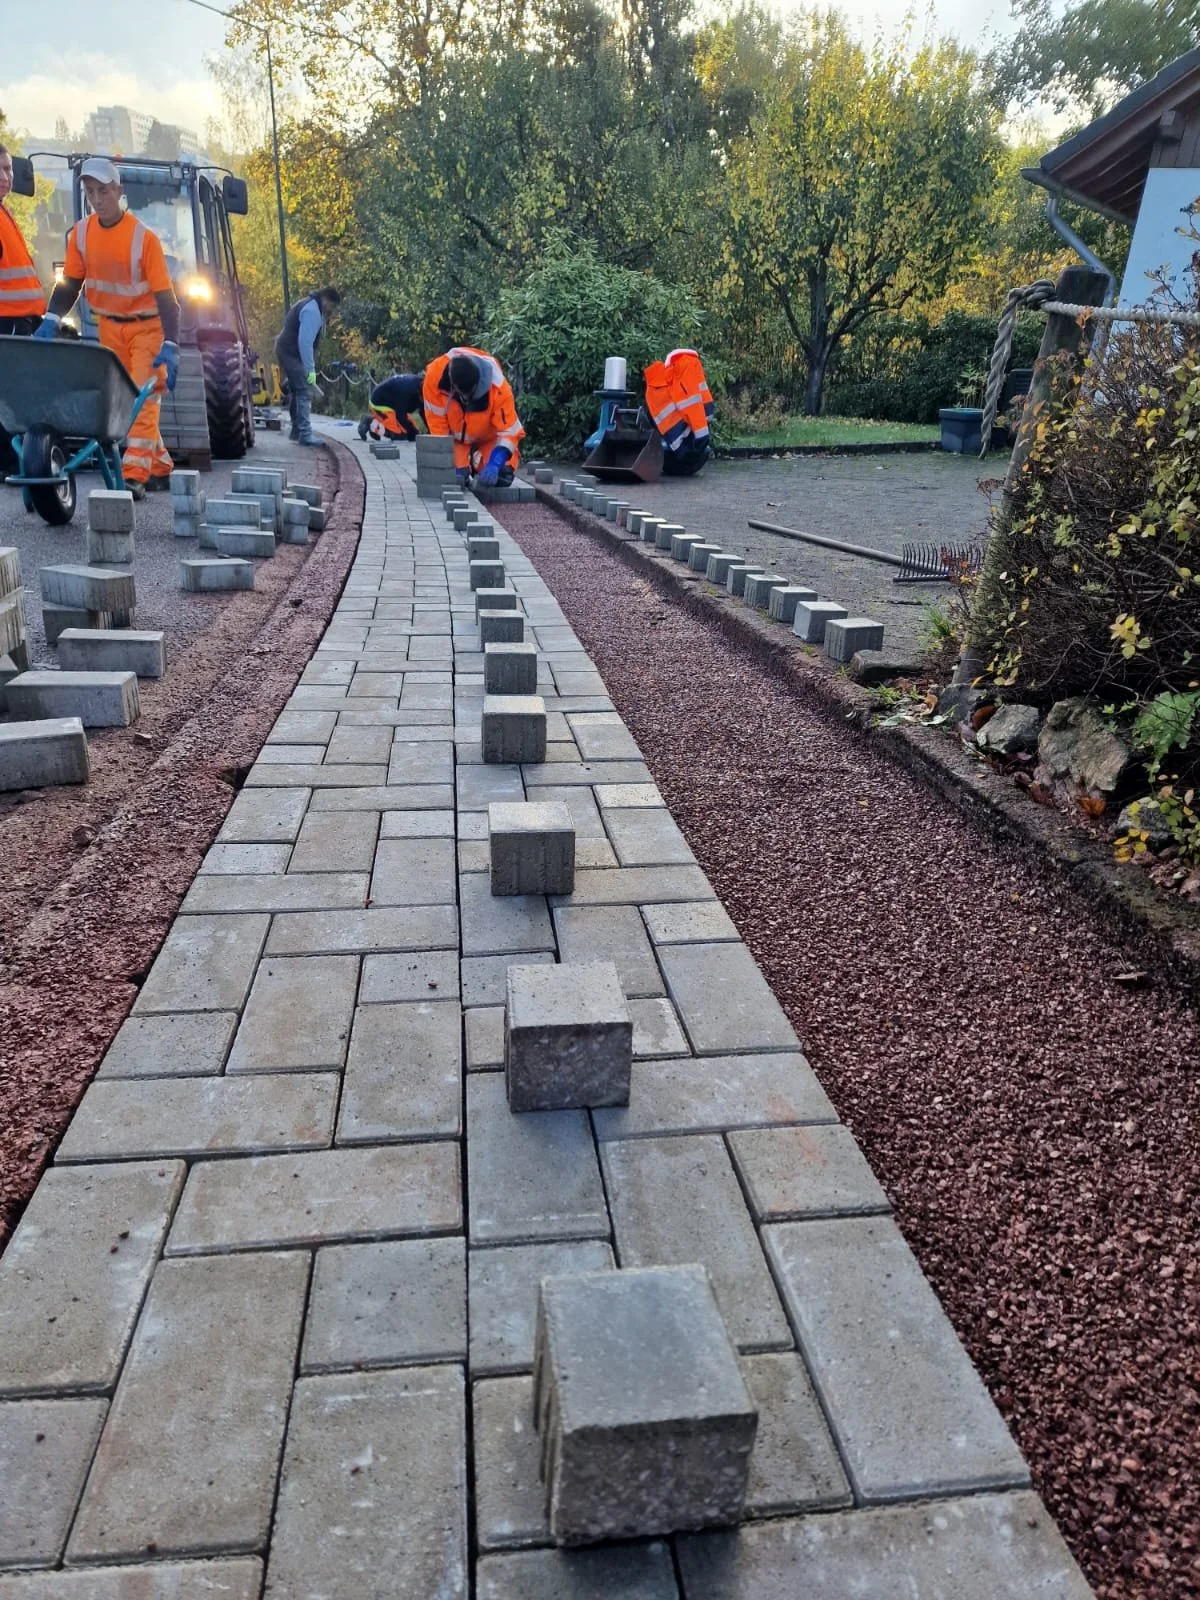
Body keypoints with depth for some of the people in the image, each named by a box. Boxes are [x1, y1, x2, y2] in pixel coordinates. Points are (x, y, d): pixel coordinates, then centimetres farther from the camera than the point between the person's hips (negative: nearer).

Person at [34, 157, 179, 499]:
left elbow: (164, 295, -19)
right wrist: (51, 320, -13)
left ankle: (135, 476, -19)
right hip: (109, 326, 6)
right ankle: (160, 467, 19)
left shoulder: (143, 237, -17)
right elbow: (70, 283, 2)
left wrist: (170, 346, -30)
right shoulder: (81, 233, -3)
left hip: (146, 325, -6)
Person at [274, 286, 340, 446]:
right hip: (292, 353, -11)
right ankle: (305, 434, -16)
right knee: (304, 393, -13)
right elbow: (305, 341, -24)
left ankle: (296, 431, 24)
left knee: (296, 392, 17)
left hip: (286, 350, 11)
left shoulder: (310, 305, 16)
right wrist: (311, 369, -23)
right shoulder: (312, 310, -18)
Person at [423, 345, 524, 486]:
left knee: (500, 478, -17)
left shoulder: (497, 385, -38)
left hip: (489, 436, -1)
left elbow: (509, 430, -34)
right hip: (456, 436, 1)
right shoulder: (435, 375, -34)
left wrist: (494, 465, -49)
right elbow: (437, 422, -24)